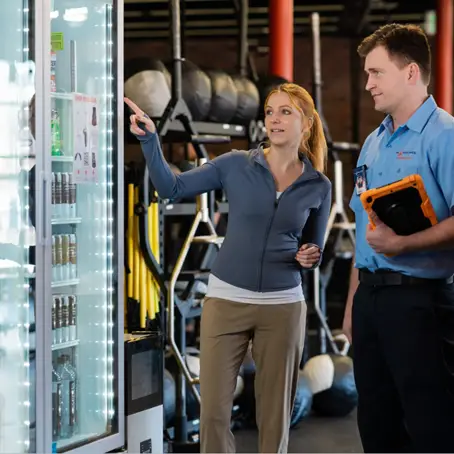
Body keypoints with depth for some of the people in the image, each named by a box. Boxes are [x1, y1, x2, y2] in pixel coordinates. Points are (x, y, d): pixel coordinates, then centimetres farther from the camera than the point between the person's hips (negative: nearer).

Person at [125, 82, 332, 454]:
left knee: (275, 414, 6)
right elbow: (170, 188, -2)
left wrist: (309, 258, -9)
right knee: (214, 411, -2)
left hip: (283, 306, 1)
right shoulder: (236, 166, -1)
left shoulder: (318, 187, 4)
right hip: (226, 300, -1)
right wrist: (149, 139, -14)